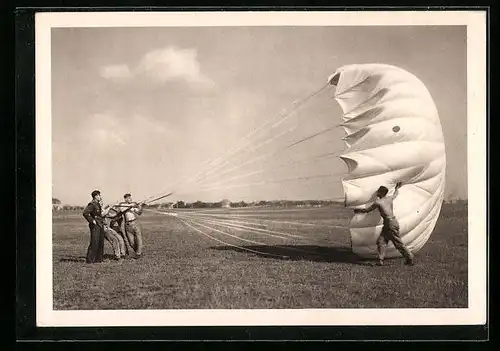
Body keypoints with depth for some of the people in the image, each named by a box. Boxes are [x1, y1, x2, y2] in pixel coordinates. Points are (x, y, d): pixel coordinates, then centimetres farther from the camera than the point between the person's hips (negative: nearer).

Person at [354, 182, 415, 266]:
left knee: (398, 243, 0)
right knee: (381, 241, 6)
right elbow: (395, 194, 33)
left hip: (391, 223, -8)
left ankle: (410, 258, 6)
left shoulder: (378, 202, -9)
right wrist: (397, 188, 55)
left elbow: (367, 210, 0)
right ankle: (381, 260, 3)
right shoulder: (390, 198, 10)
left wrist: (358, 210, 18)